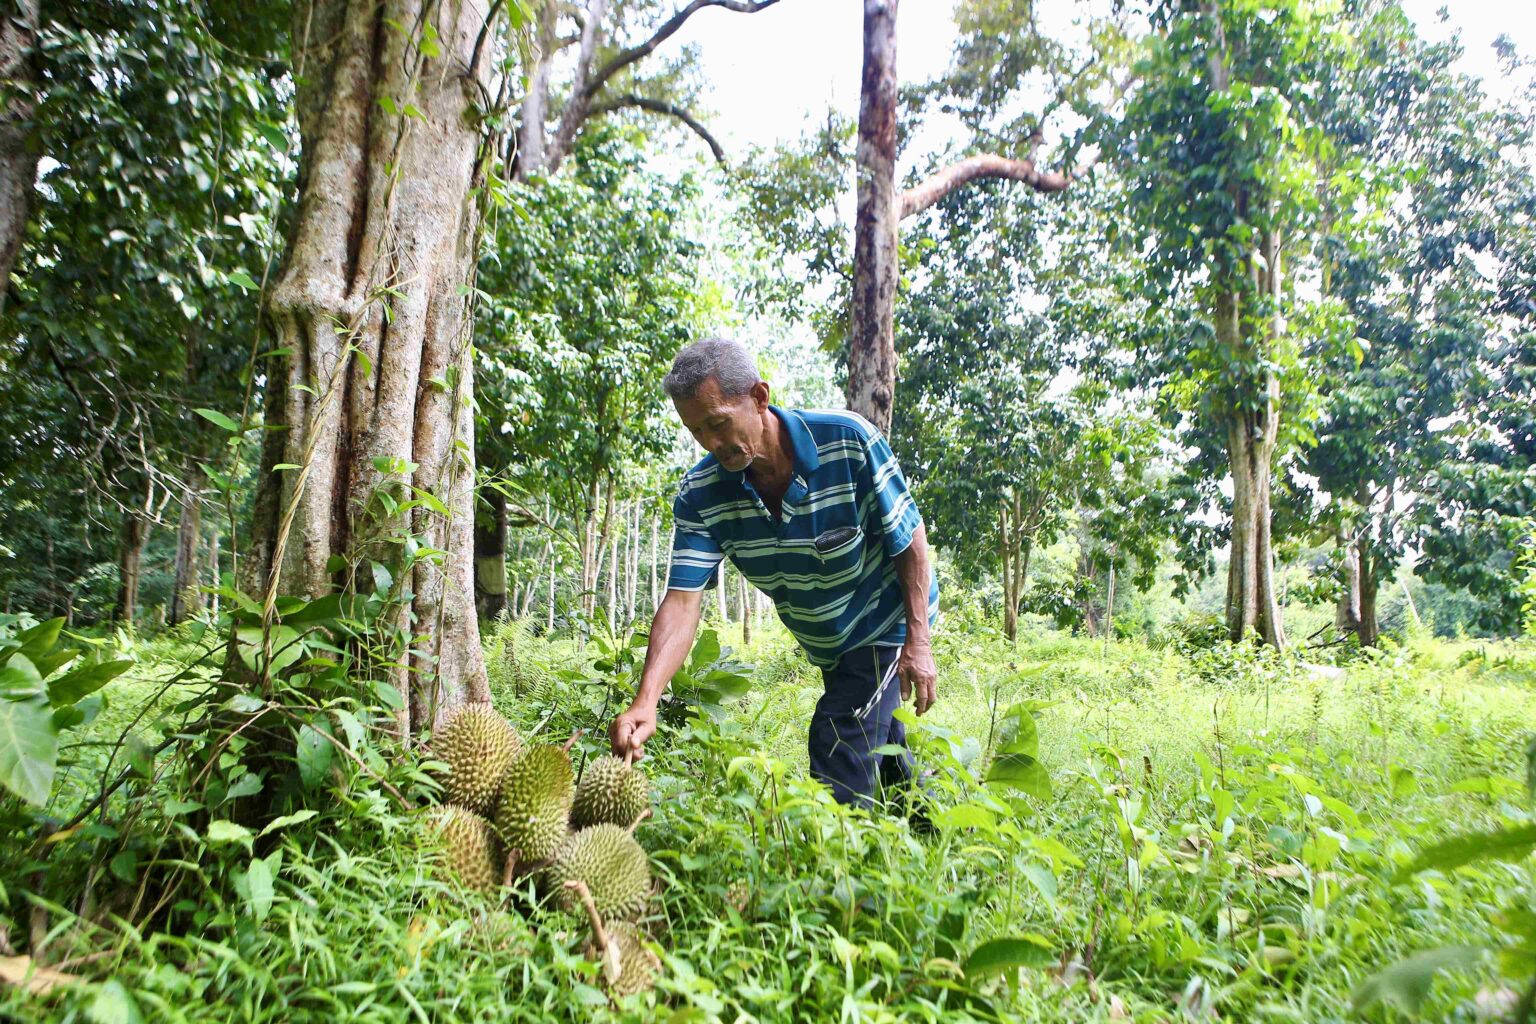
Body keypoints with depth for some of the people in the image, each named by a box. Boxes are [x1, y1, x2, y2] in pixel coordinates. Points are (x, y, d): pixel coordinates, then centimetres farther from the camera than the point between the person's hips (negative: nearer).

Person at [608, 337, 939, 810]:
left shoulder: (848, 440, -29)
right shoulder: (700, 495, -20)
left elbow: (910, 542, -19)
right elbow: (682, 599, -27)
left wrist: (918, 643, -20)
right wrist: (646, 700, -41)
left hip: (888, 623, -5)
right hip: (825, 647, 5)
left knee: (838, 746, -16)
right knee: (880, 749, 22)